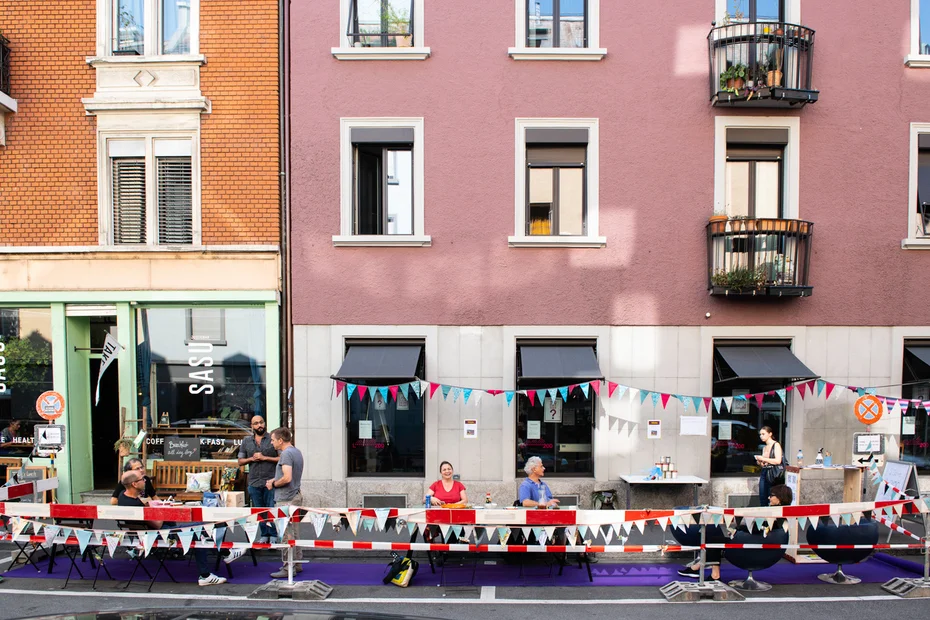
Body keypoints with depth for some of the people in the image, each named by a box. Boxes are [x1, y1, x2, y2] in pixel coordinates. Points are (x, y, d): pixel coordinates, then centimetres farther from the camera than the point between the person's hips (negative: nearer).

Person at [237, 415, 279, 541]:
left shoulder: (272, 439, 0)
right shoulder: (246, 441, 10)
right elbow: (240, 462, 13)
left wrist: (264, 458, -12)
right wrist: (252, 459, -6)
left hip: (270, 482, -3)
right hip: (254, 482, 3)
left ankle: (273, 535, 8)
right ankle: (264, 535, 21)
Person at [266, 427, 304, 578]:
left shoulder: (286, 454, -18)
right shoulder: (297, 452, 13)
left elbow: (287, 478, -27)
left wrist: (273, 484, -11)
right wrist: (274, 480, 13)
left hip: (285, 499, -10)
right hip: (295, 496, 10)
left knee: (286, 534, -3)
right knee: (292, 532, 18)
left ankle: (288, 568, 2)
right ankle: (297, 563, 26)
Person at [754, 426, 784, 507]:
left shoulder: (776, 445, -3)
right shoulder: (764, 448, 18)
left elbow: (778, 461, -14)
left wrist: (763, 459, -12)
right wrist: (760, 462, 6)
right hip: (764, 474, 7)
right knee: (762, 501, 3)